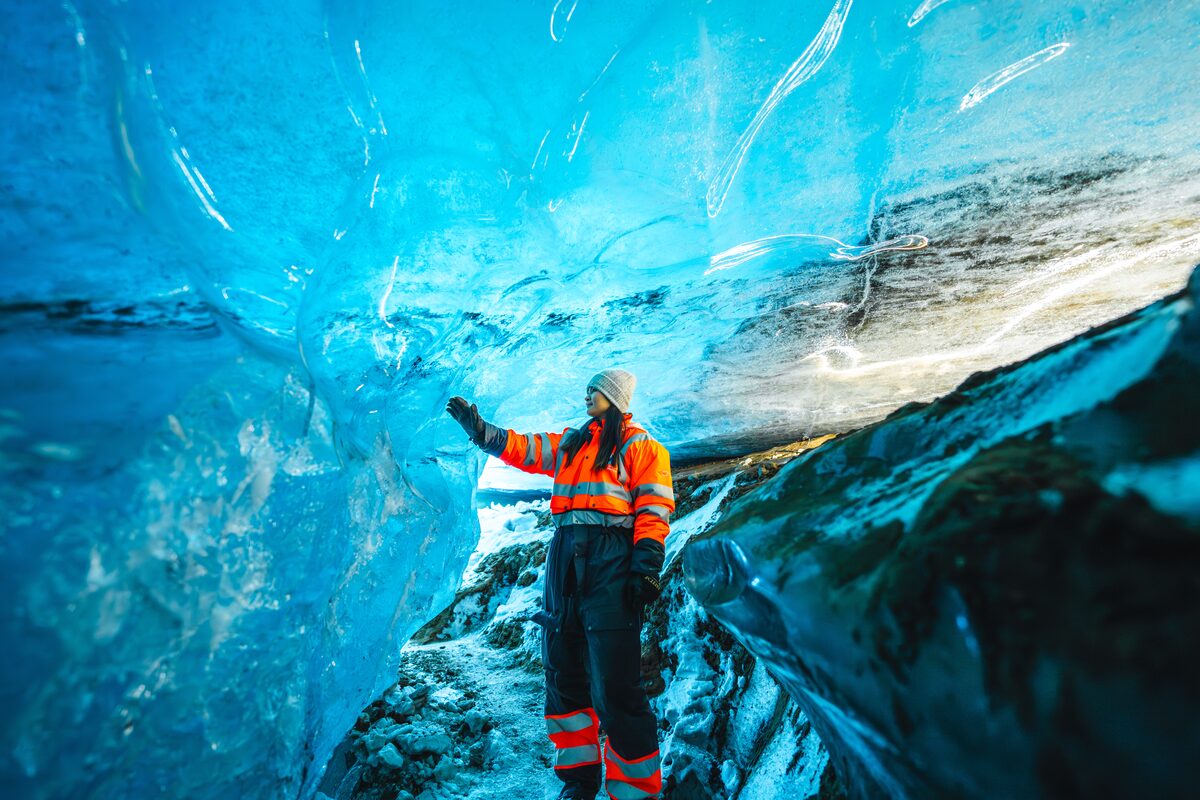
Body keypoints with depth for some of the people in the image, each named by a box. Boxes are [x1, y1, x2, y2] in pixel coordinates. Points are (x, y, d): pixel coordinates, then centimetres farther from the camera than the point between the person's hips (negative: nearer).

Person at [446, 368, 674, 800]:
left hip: (611, 561, -6)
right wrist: (477, 426, 10)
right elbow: (519, 448, 20)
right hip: (565, 558, 7)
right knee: (563, 673, 11)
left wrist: (646, 568, -14)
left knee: (614, 684, -8)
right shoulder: (570, 442, 22)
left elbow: (654, 510, -4)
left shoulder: (640, 446, 4)